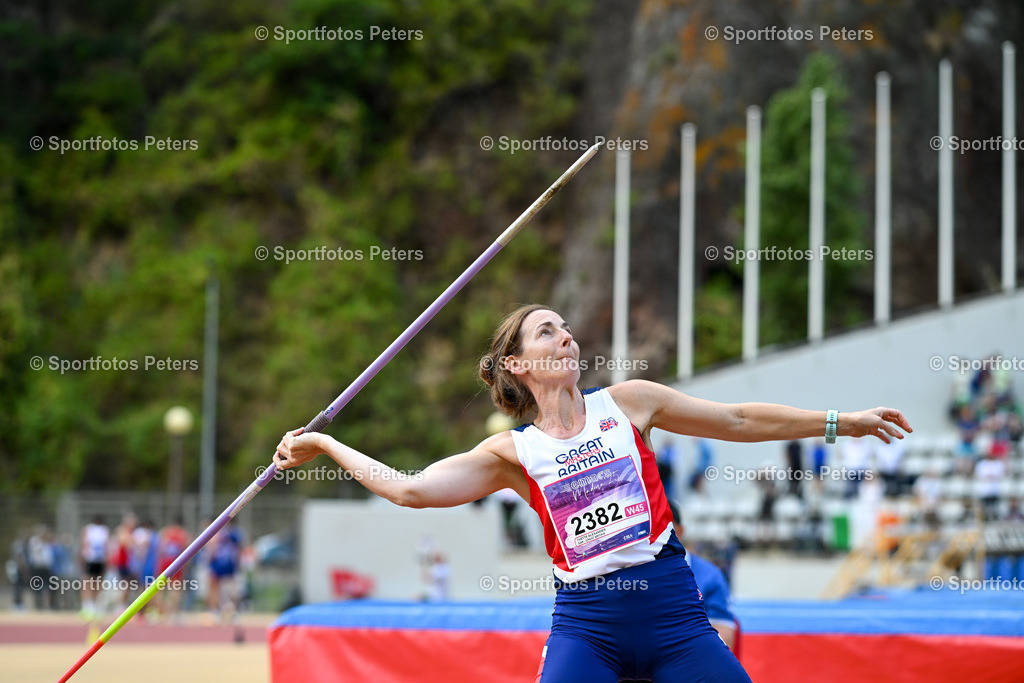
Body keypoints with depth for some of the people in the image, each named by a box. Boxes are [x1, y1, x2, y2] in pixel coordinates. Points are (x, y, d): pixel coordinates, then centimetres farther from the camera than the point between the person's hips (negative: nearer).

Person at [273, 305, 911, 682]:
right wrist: (326, 444, -1)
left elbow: (738, 420, 15)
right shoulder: (512, 453, 6)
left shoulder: (627, 402, 8)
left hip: (672, 613, 1)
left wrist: (842, 422, 15)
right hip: (585, 625, -1)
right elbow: (410, 488, -1)